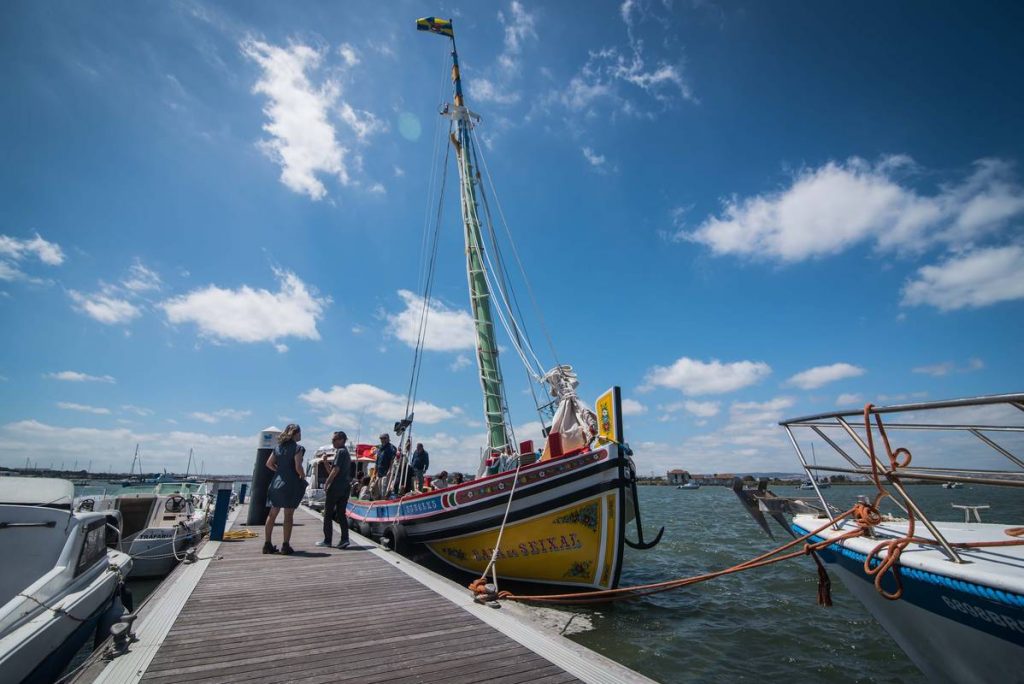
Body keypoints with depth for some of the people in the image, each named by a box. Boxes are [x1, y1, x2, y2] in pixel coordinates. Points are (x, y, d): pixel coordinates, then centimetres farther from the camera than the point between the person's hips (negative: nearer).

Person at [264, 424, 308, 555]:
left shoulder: (278, 447, 10)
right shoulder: (297, 448, -10)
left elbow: (269, 463, 10)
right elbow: (298, 467, -17)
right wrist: (303, 476, 0)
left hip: (276, 483, 6)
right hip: (290, 484, -6)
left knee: (272, 514, 12)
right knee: (288, 515, 1)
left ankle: (267, 544, 17)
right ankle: (286, 546, 4)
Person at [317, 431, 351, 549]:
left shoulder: (340, 452, -10)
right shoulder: (346, 452, 18)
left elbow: (336, 470, -17)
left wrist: (326, 484, -11)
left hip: (335, 487, -8)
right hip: (345, 487, 8)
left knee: (328, 514, 4)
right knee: (341, 514, 8)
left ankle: (327, 540, 9)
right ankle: (345, 539, 2)